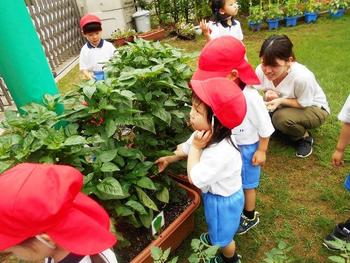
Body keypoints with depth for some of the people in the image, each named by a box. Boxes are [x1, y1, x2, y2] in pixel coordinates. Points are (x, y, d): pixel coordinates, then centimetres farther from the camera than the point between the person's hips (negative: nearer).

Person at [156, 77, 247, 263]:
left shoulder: (222, 153, -44)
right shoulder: (207, 134, -18)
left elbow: (194, 178, -32)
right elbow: (187, 147, 4)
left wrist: (196, 148, -31)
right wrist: (169, 159, 10)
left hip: (223, 200, -7)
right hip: (214, 192, 7)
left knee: (223, 237, 23)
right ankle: (215, 237, 69)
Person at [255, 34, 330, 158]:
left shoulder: (302, 77, -37)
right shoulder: (261, 70, -24)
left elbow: (304, 104, -20)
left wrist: (280, 100, -35)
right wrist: (269, 94, -28)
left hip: (314, 108, -5)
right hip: (287, 106, 5)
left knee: (281, 117, -34)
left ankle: (305, 137, -2)